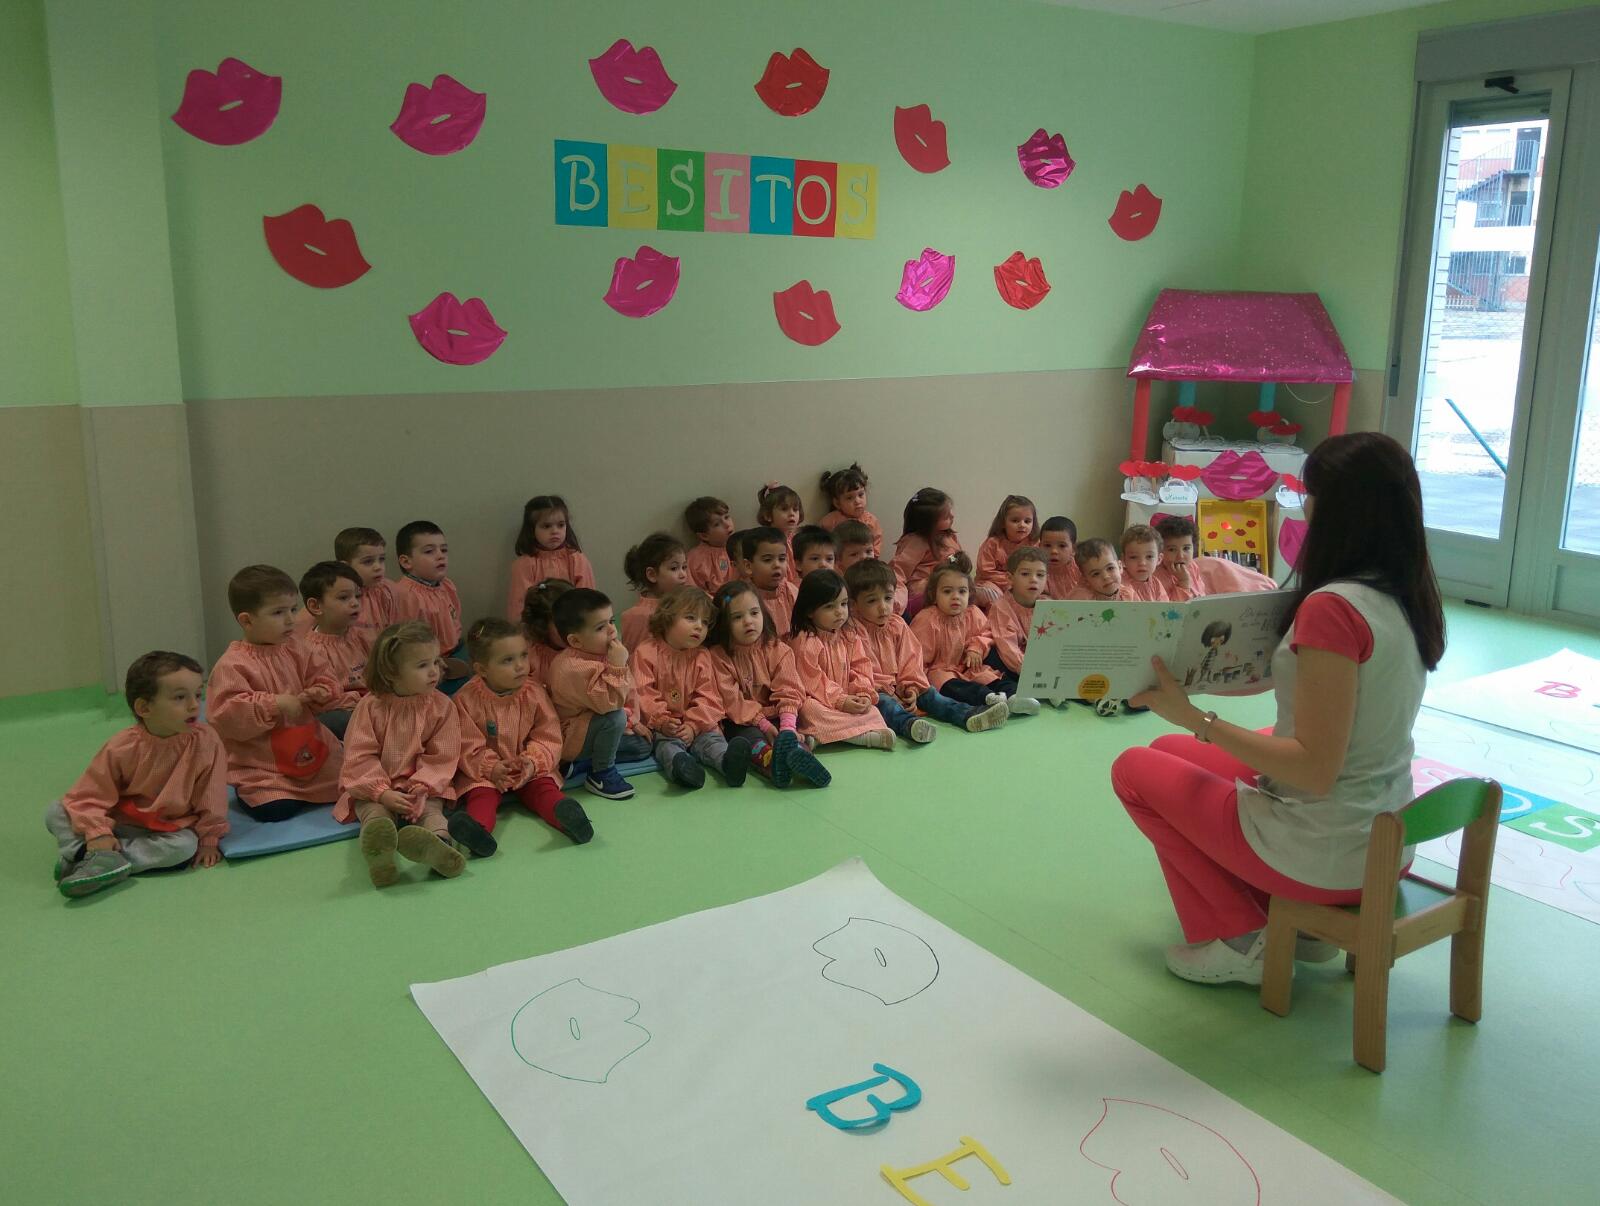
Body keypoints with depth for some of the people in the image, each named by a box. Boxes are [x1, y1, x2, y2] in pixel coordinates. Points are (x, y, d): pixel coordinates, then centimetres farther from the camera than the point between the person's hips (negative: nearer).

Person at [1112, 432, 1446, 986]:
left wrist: (1195, 719, -21)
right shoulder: (1409, 597, 1)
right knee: (1170, 750, 22)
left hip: (1323, 856, -8)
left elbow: (1315, 768, -26)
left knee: (1135, 770, 9)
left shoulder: (1333, 606, -26)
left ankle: (1238, 940, 8)